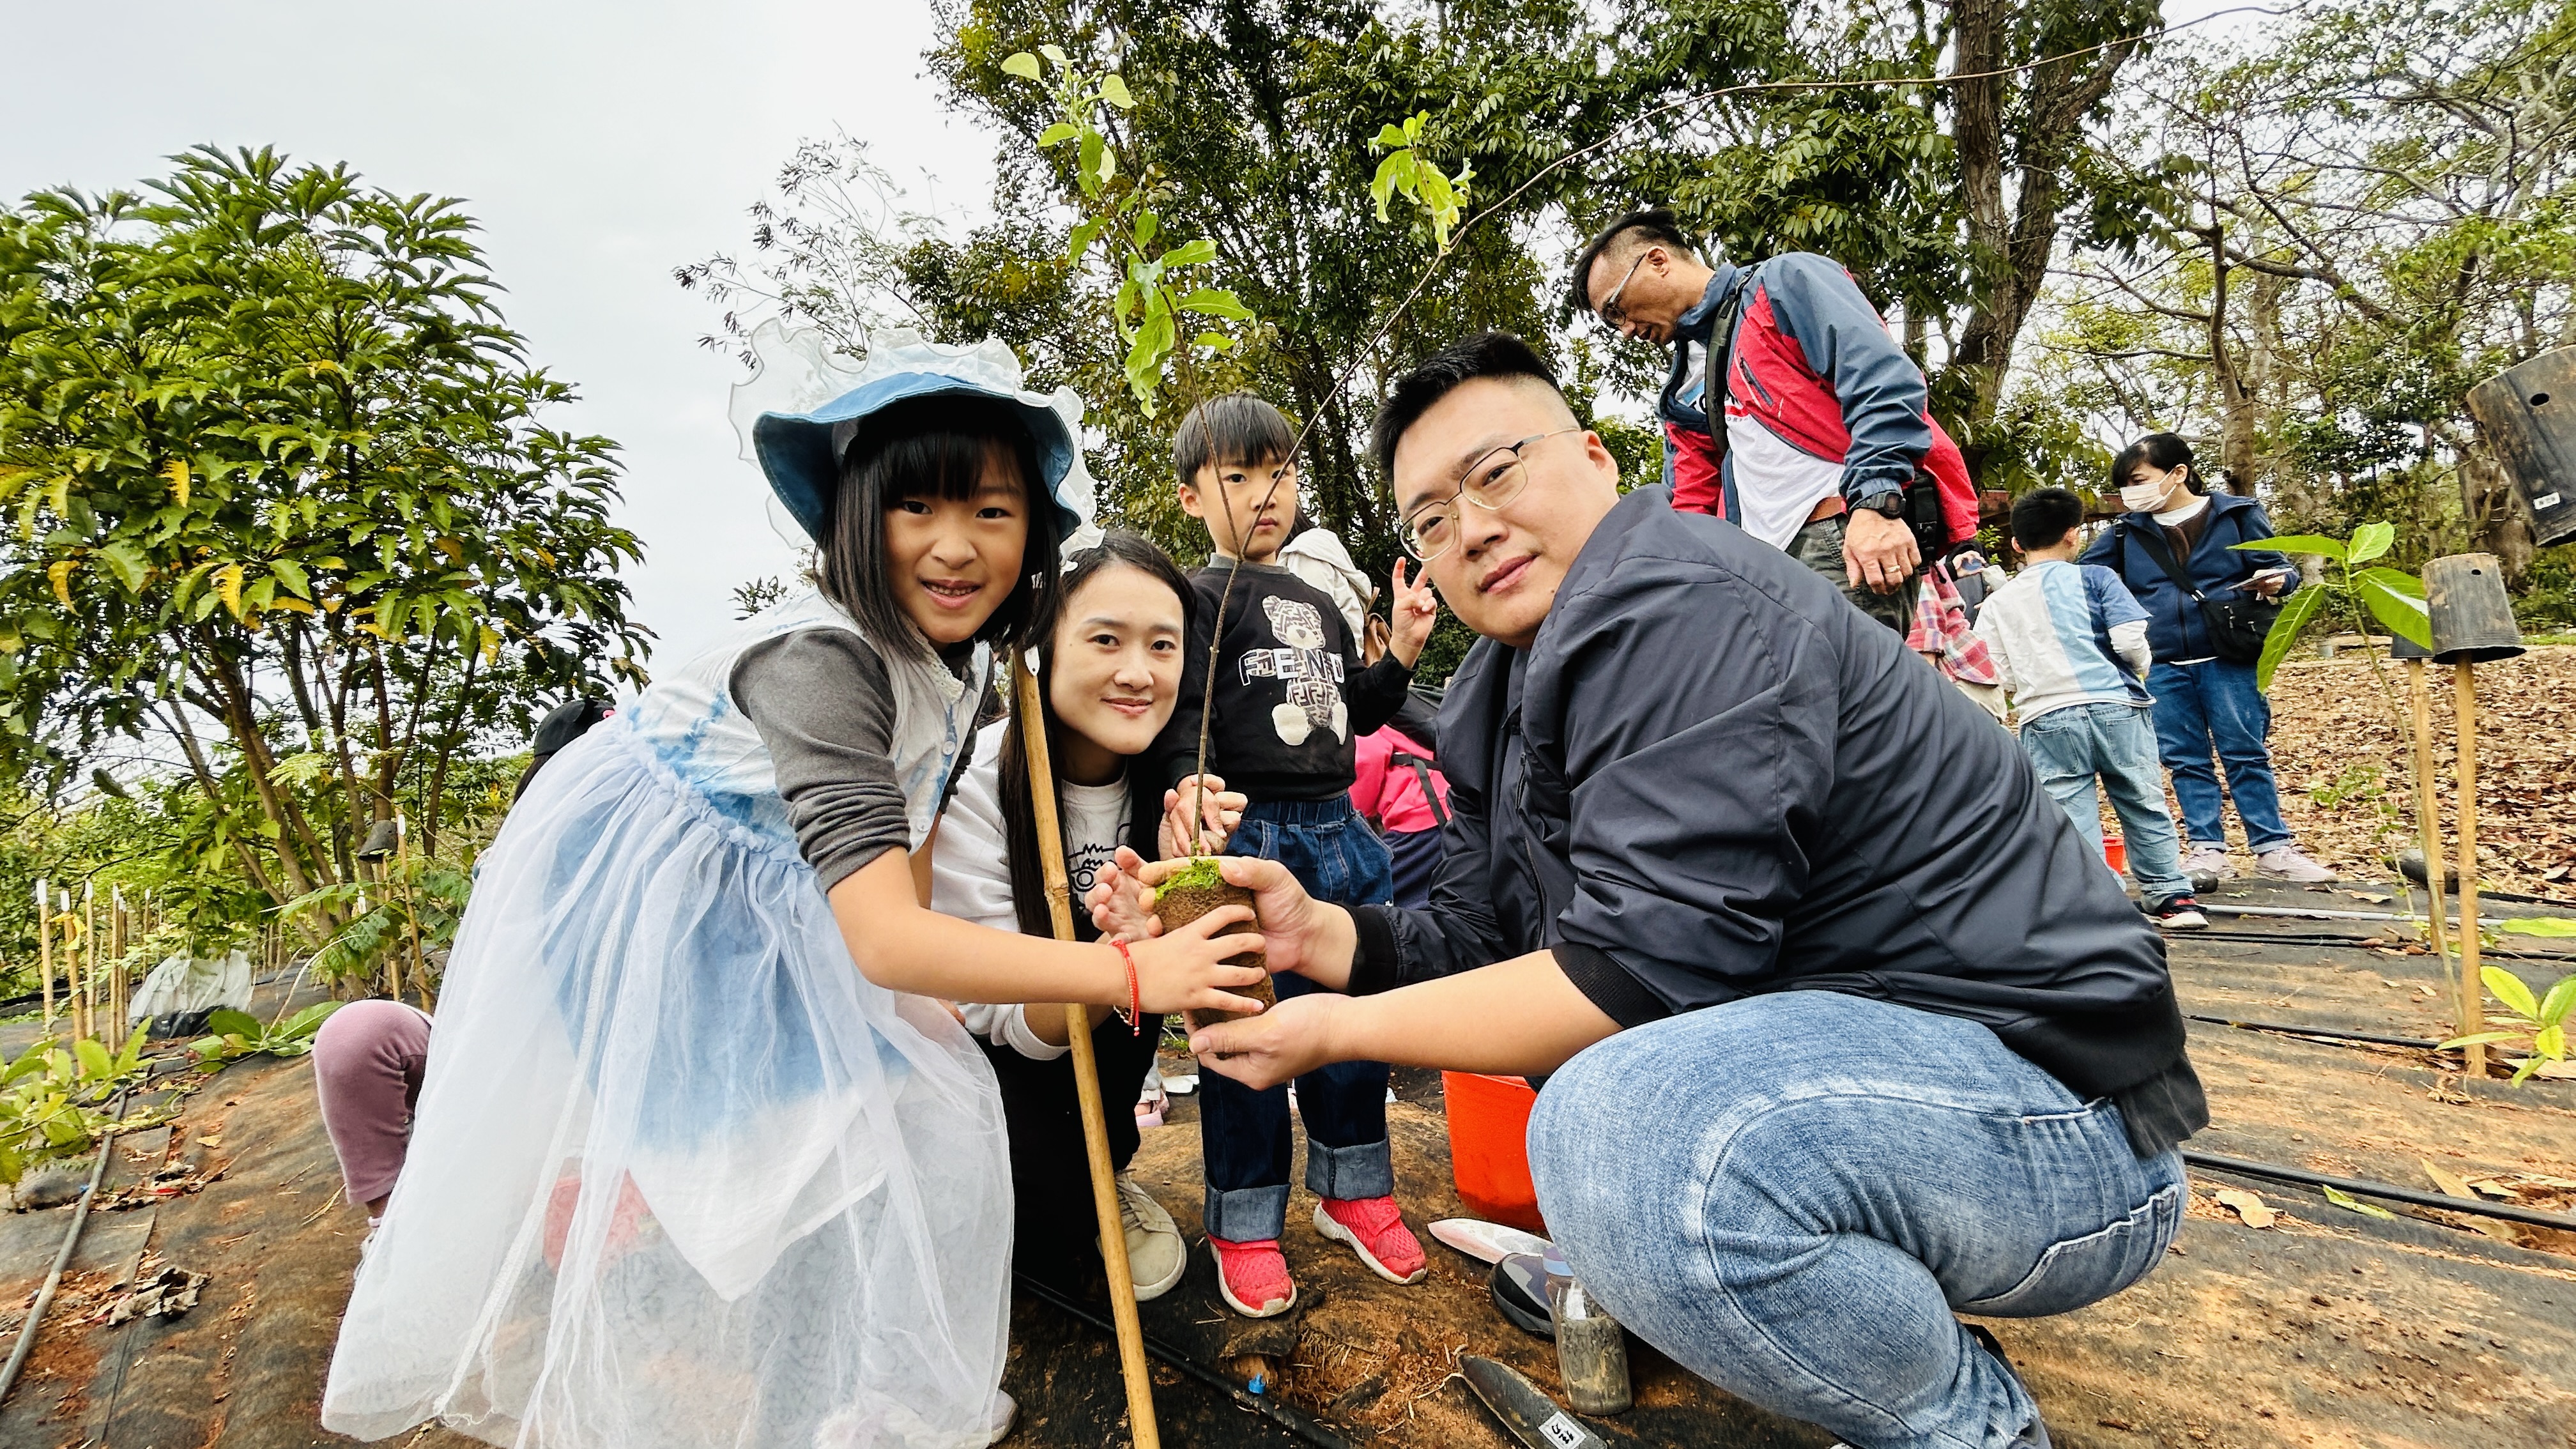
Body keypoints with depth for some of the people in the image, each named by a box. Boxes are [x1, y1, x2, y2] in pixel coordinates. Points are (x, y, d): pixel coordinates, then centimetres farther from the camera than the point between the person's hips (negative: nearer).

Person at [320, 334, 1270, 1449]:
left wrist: (928, 995, 4)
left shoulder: (964, 655, -7)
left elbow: (912, 819, 7)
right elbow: (882, 939, -43)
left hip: (760, 897, 9)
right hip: (641, 893, -8)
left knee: (908, 1107, 11)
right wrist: (1131, 971, -43)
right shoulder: (819, 657, -36)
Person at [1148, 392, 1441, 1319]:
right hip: (1245, 837, -7)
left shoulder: (1319, 606, 19)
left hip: (1334, 831, 7)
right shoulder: (1202, 600, -3)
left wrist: (1401, 655, 11)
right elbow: (1184, 722, -14)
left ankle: (1352, 1190, 32)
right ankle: (1245, 1224, 17)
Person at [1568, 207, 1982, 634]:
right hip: (1762, 564, 7)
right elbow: (1692, 506, 23)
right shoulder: (1684, 393, 26)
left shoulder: (1786, 281, 4)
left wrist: (1877, 501, -21)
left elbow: (1882, 378, -10)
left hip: (1856, 538, -7)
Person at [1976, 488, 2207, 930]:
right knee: (2145, 807, 13)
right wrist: (2137, 673, 13)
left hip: (2047, 722, 0)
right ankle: (2174, 898, 21)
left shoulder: (1996, 604, 7)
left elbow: (2003, 679, 2)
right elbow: (2132, 641, -8)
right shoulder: (2095, 578, 1)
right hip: (2116, 708, 0)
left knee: (2071, 817, 5)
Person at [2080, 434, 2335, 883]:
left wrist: (2273, 582, -16)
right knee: (2185, 761, 5)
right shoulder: (2127, 532, 10)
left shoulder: (2237, 514, 4)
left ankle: (2273, 848, 11)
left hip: (2228, 662, -2)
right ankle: (2206, 850, 12)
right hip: (2162, 669, 3)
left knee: (2247, 754, 1)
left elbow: (2278, 566, 7)